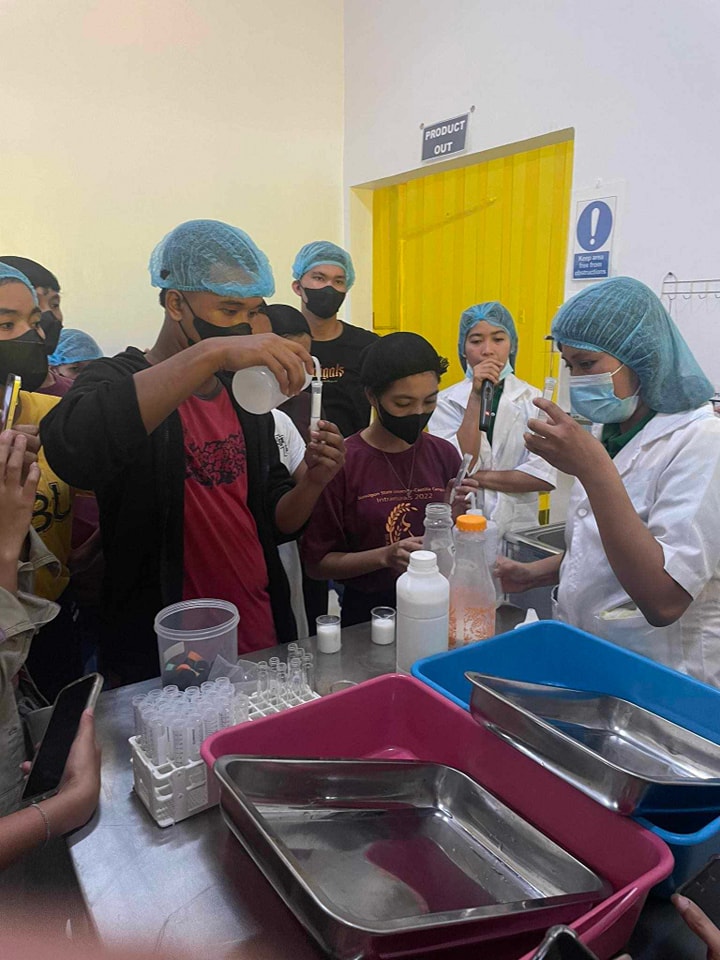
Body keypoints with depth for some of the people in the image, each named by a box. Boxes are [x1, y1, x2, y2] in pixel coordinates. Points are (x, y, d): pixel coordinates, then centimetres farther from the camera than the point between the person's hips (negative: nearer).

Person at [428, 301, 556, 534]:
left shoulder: (533, 399, 2)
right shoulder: (446, 401, 0)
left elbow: (545, 476, -6)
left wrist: (477, 477, -10)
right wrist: (476, 397, -13)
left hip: (518, 525, 1)